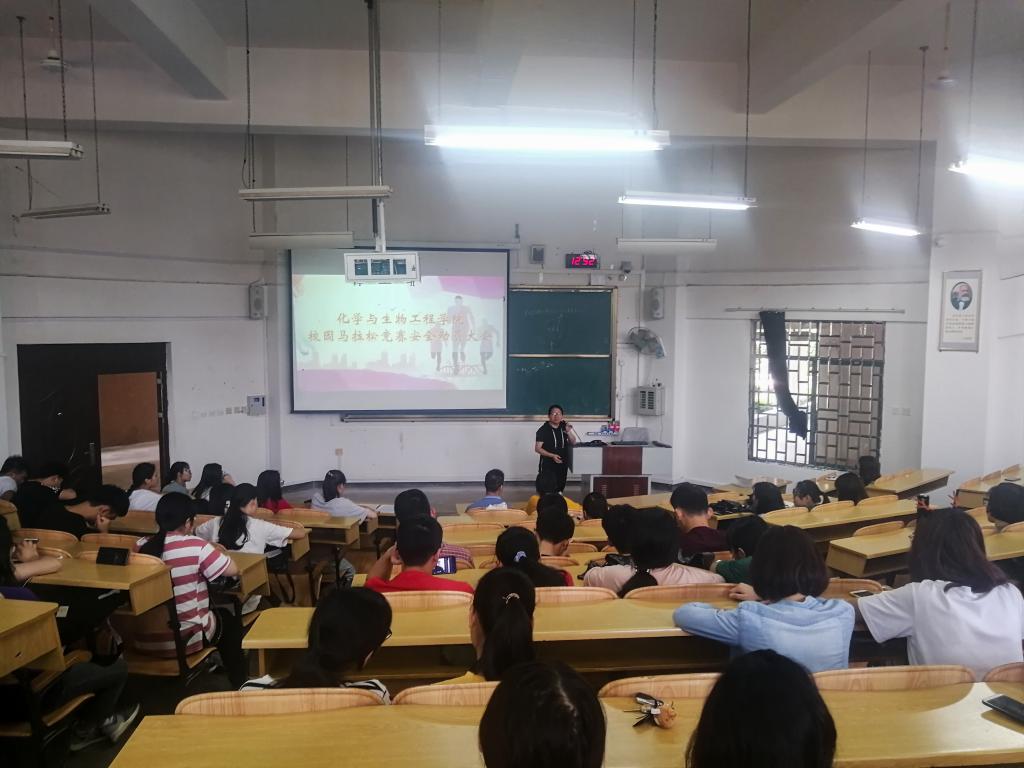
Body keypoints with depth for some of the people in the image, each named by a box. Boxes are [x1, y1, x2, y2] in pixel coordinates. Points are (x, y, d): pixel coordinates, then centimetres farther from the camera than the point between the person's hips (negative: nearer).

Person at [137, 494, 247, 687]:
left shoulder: (141, 546, -3)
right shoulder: (195, 546, -19)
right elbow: (233, 570, -12)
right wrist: (215, 552, 6)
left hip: (145, 640, 6)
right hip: (186, 639, -5)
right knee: (229, 619, 27)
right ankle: (238, 685, 36)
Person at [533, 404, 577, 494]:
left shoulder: (564, 427, 5)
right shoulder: (543, 430, -10)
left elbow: (573, 443, 9)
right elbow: (537, 448, -10)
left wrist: (569, 432, -8)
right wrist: (552, 455, -20)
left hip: (562, 464, 5)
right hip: (548, 465, -5)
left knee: (560, 488, 12)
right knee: (546, 490, -12)